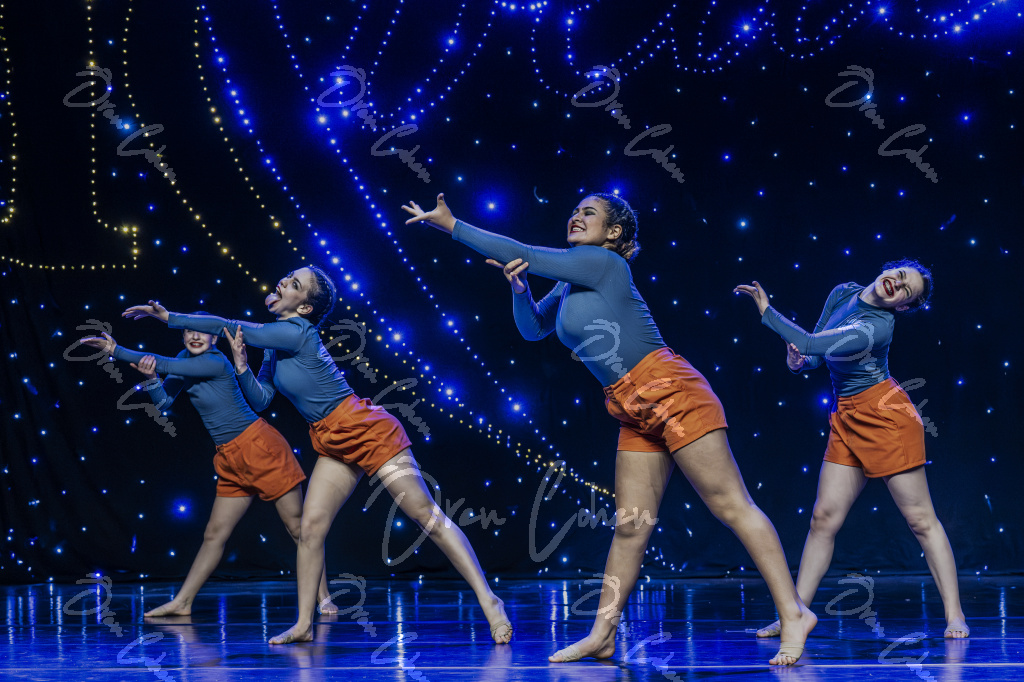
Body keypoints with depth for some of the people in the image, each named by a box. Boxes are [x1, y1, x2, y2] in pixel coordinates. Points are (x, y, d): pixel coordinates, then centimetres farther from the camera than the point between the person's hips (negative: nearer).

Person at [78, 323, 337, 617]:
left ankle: (323, 597, 3)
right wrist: (150, 377, -19)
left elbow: (163, 364, -18)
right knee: (214, 534, 9)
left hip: (260, 448, -8)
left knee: (297, 526, -3)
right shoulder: (185, 360, 7)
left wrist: (115, 350, -14)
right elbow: (162, 402, 2)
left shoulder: (216, 364, -16)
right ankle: (182, 603, 11)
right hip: (231, 459, 8)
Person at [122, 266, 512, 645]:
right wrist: (241, 367, -13)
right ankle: (304, 624, 7)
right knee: (311, 527, 1)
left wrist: (168, 317, -6)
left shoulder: (296, 332, -18)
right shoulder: (274, 343, 9)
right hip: (335, 445, 9)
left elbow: (226, 327, -15)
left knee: (426, 514, -11)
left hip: (367, 429, -9)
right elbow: (260, 400, 5)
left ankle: (489, 601, -13)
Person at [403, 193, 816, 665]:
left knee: (731, 505, -11)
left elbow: (519, 253, -8)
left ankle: (793, 614, -12)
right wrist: (519, 287, 3)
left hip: (671, 394, -9)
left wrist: (449, 224, -1)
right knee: (630, 526, 8)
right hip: (636, 414, 9)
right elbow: (532, 328, 24)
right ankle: (602, 636, 8)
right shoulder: (568, 287, 16)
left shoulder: (602, 262, -10)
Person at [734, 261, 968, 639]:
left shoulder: (876, 326, -21)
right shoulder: (842, 294, 5)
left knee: (921, 519, -5)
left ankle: (954, 615, 0)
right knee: (824, 518, 3)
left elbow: (812, 344, -28)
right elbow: (816, 353, 16)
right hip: (846, 419, 7)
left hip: (885, 415, -7)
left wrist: (766, 311, -19)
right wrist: (800, 360, -7)